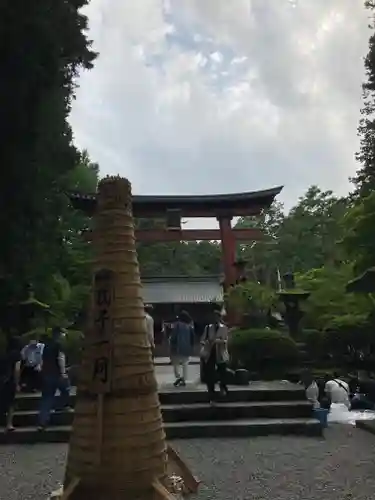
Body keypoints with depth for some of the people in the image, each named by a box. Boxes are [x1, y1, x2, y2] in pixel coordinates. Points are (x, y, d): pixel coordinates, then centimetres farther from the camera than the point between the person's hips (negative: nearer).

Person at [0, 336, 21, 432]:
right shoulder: (16, 353, -1)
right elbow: (17, 369, -10)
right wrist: (17, 384, -7)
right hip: (10, 381, -4)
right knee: (10, 403, 8)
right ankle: (9, 425, 9)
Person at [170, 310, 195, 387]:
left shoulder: (177, 325, -9)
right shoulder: (190, 326, 4)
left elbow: (173, 336, -12)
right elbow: (192, 338, 8)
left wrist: (172, 346, -6)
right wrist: (191, 347, 16)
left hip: (178, 347, -3)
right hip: (187, 348, 4)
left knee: (176, 362, 9)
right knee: (185, 364, 12)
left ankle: (178, 376, -9)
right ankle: (184, 380, 12)